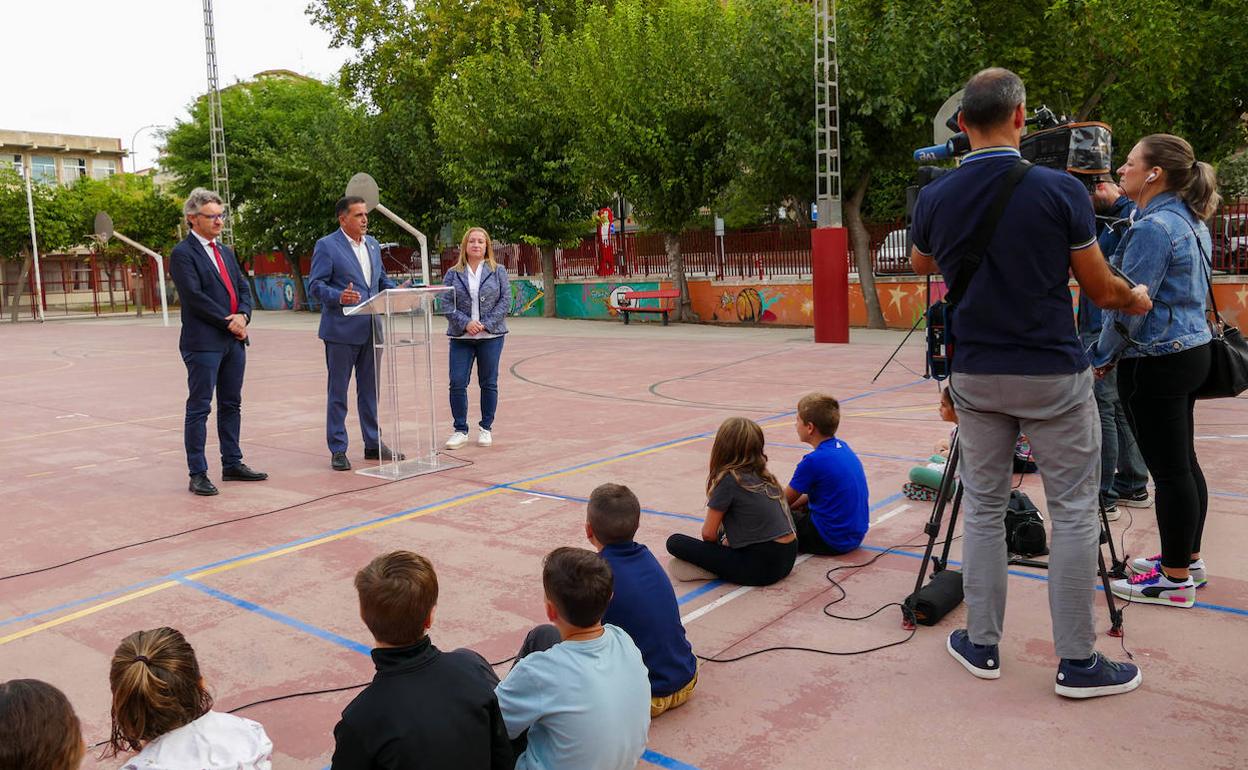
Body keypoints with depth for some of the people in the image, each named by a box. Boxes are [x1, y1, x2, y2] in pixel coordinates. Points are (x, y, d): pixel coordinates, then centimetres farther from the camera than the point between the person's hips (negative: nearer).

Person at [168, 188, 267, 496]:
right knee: (199, 408, -3)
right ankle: (198, 474, 2)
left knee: (231, 405, 13)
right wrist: (228, 322, -13)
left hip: (234, 340, 8)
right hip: (203, 343, -8)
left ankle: (232, 464, 23)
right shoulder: (182, 254, -6)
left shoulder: (225, 251, 18)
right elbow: (194, 296, -15)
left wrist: (243, 315, -5)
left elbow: (243, 288, 14)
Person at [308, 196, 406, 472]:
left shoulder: (373, 244, 13)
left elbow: (381, 278, 20)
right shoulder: (326, 246, -7)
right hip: (341, 330, -6)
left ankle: (373, 444, 23)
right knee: (338, 392, 3)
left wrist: (397, 290, 0)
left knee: (370, 389, 14)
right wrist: (339, 297, -28)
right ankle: (337, 450, 10)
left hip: (371, 329, 6)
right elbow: (315, 285, -10)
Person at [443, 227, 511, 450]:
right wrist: (466, 323, -15)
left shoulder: (498, 271, 4)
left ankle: (486, 428, 19)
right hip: (461, 337, 1)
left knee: (489, 383, 6)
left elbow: (505, 300, -2)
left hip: (491, 337, 0)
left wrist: (486, 325, -12)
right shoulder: (453, 274, 5)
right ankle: (460, 430, 7)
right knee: (457, 383, -4)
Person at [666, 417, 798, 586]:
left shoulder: (728, 480, -11)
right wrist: (727, 541, 19)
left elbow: (708, 534, -5)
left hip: (761, 566, -8)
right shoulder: (764, 475, 10)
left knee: (675, 542, -8)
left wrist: (723, 542, 15)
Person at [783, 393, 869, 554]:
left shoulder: (813, 461, -20)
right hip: (855, 534, 8)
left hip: (832, 541, -8)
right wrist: (794, 504, 13)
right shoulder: (843, 447, 5)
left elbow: (786, 500, -6)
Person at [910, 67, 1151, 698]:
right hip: (1053, 375, -3)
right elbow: (1100, 290, -3)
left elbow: (920, 264, 18)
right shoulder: (1061, 191, -12)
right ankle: (1078, 663, 15)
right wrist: (1137, 300, 18)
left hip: (975, 376, 3)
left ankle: (982, 645, 21)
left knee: (983, 508, 13)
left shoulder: (935, 199, -3)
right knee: (1073, 514, 7)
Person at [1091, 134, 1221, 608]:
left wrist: (1102, 357, -7)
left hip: (1155, 362, -10)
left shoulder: (1153, 228, -18)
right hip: (1191, 351, 10)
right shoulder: (1190, 223, 12)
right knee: (1183, 463, 17)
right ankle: (1187, 558, 29)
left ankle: (1175, 579, 7)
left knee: (1168, 469, -2)